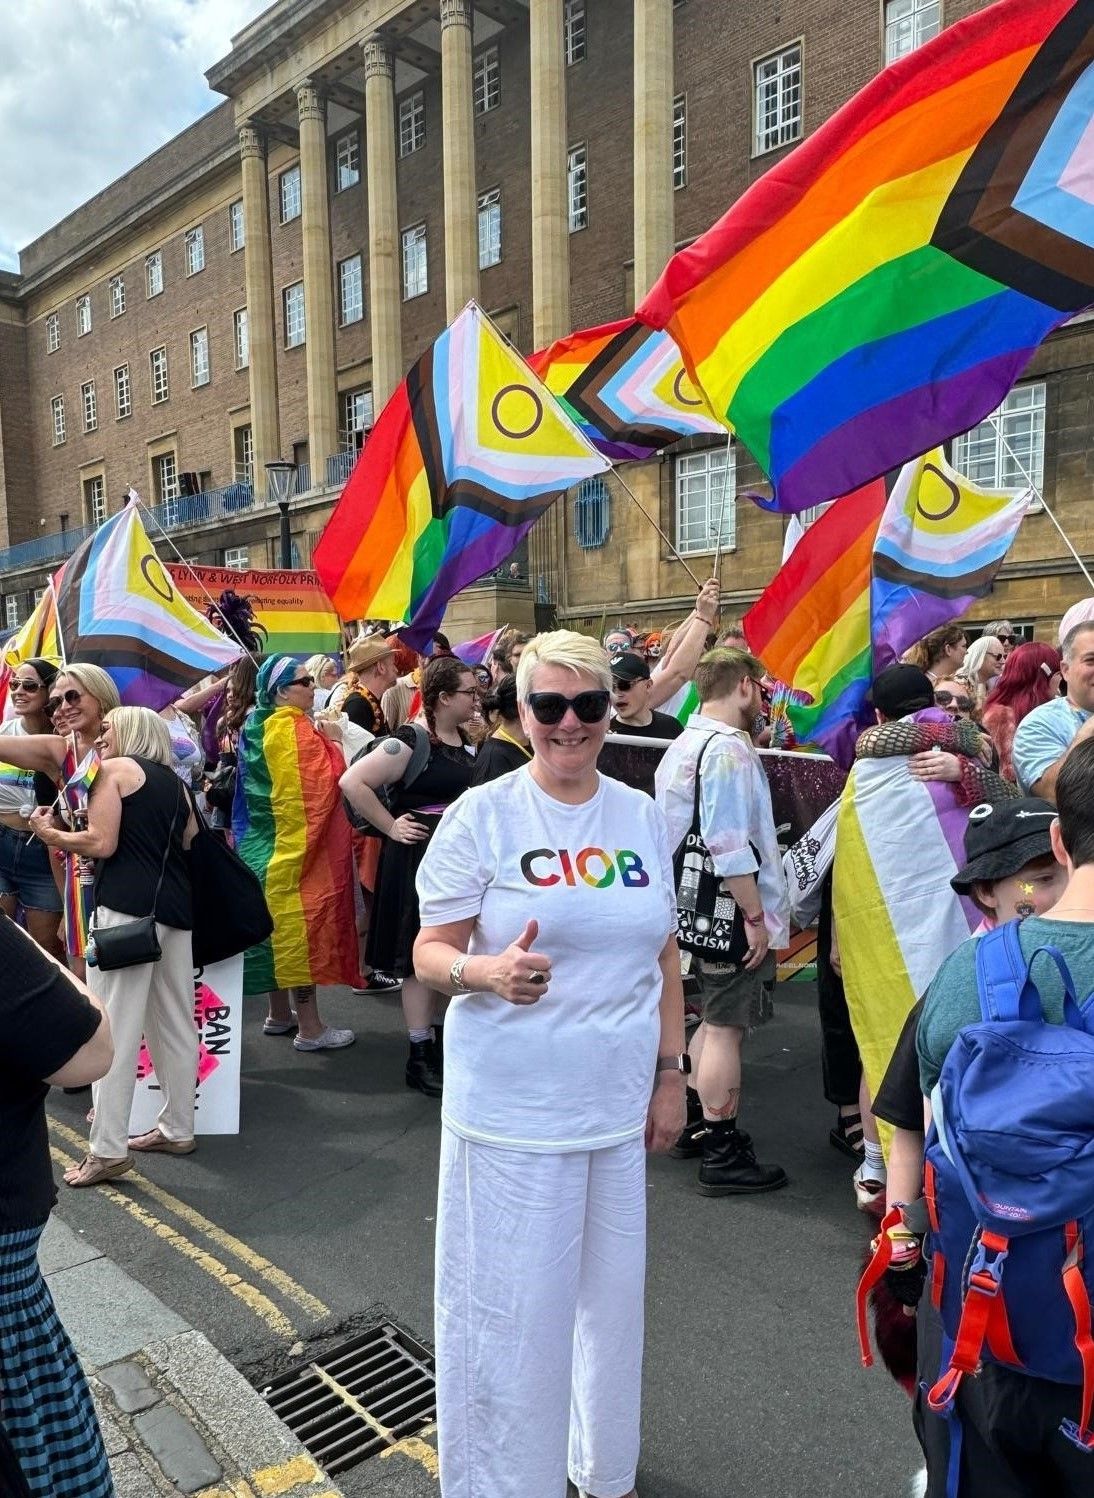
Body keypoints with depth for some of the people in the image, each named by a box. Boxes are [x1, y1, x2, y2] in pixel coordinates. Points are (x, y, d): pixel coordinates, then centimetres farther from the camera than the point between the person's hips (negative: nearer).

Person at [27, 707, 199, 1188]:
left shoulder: (115, 769, 4)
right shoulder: (174, 782, 22)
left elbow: (102, 843, -6)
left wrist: (49, 833, 8)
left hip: (127, 906, -7)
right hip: (176, 908, 7)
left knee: (115, 1029, -4)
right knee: (175, 1025, 13)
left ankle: (108, 1149, -2)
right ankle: (177, 1129, 22)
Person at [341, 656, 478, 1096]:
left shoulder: (465, 741, 8)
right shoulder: (411, 742, -16)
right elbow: (352, 782, -21)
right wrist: (391, 827, -16)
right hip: (419, 856, -8)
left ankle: (439, 1039, 32)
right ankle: (419, 1056, 12)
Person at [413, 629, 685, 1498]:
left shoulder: (642, 815, 2)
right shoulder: (482, 814, -10)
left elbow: (664, 956, 10)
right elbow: (430, 952, -9)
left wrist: (670, 1075, 9)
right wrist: (485, 973, -29)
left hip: (619, 1102, 5)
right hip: (513, 1109, -4)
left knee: (613, 1297, 20)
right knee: (515, 1310, 7)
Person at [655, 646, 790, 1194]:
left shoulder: (682, 744, 12)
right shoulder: (728, 748, -18)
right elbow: (730, 845, -24)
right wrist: (755, 916, -18)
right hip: (730, 912, -10)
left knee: (716, 1020, 21)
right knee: (727, 1028, 0)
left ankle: (696, 1122, 34)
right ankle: (721, 1155, 11)